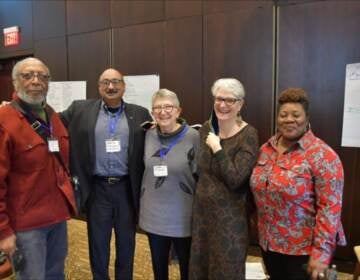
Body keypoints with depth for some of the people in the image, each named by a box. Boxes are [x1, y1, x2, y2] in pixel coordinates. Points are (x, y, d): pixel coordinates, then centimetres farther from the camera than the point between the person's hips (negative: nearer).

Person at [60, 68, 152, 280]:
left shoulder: (140, 114, 2)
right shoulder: (80, 109, 2)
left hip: (127, 188, 1)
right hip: (97, 188, 0)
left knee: (126, 244, 17)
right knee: (98, 244, 16)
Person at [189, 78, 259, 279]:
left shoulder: (248, 134, -15)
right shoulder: (206, 129, 2)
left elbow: (235, 180, -23)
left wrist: (217, 148, -21)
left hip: (230, 216, -5)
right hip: (202, 210, 6)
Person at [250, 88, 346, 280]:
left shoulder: (322, 155, -16)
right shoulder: (267, 148, 2)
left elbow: (330, 208, -18)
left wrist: (321, 252, -20)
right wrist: (259, 222, 10)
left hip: (304, 248, -5)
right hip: (269, 242, 5)